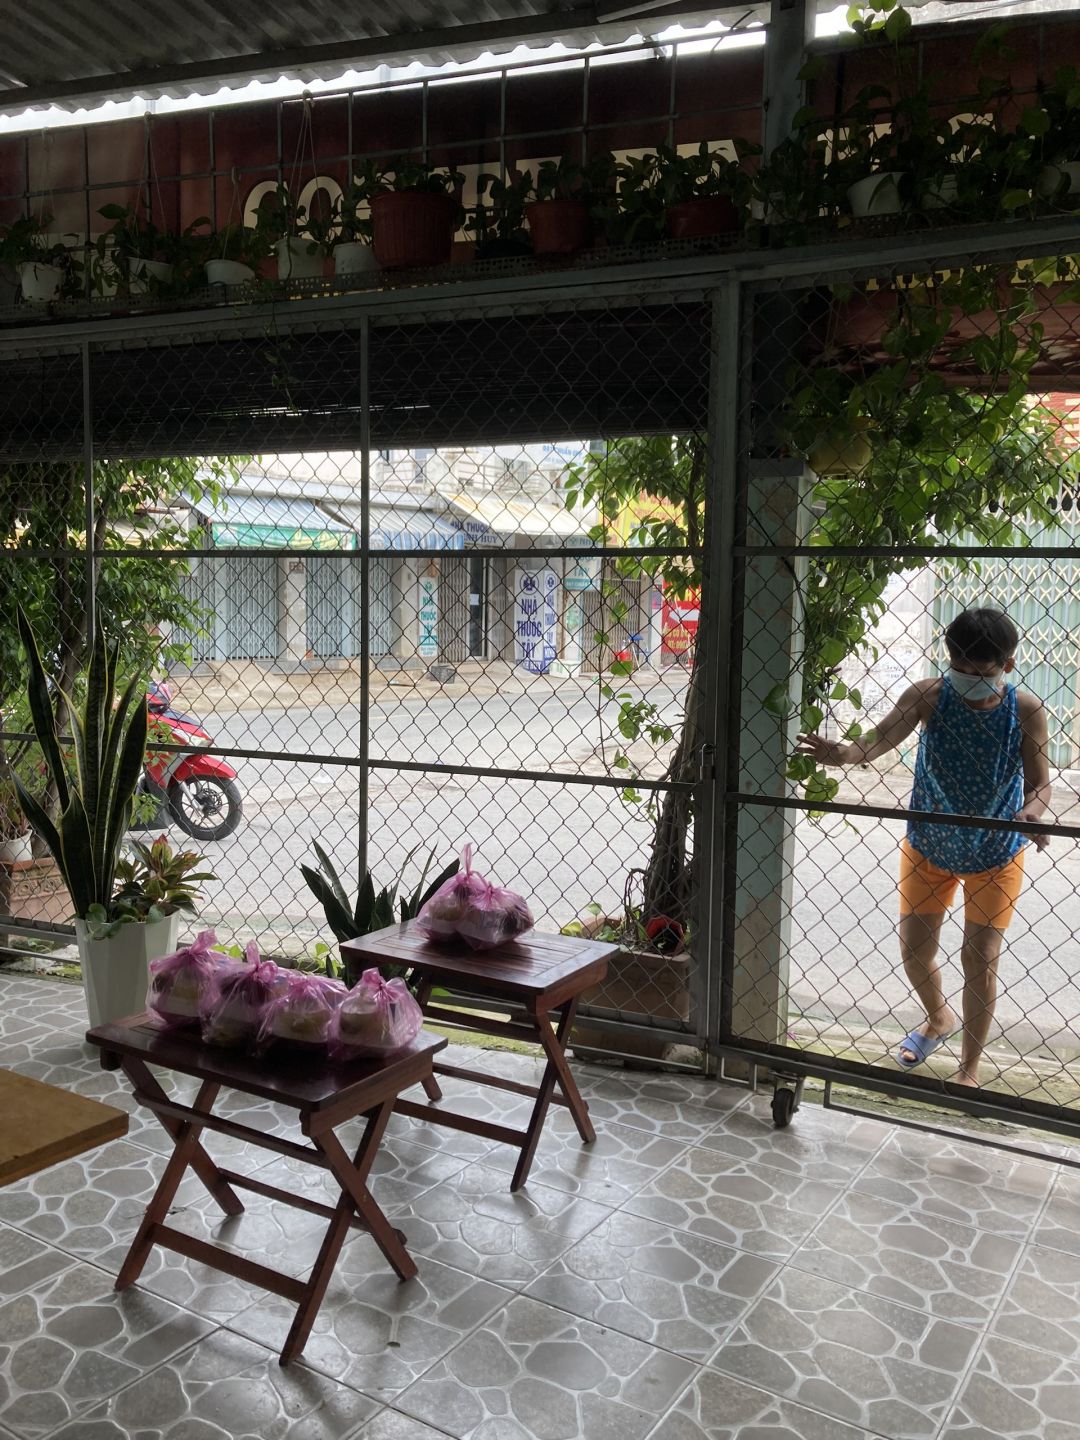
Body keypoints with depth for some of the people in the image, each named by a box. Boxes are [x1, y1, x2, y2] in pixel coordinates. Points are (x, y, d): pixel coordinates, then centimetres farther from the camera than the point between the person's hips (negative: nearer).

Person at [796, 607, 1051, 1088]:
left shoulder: (1025, 710, -18)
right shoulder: (929, 696, -20)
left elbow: (1040, 783, -15)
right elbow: (880, 739, -33)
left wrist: (1031, 813, -38)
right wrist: (842, 753, -55)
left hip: (995, 855, -1)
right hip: (927, 846, 2)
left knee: (980, 959, 0)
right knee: (914, 950, 9)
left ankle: (970, 1066, 23)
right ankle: (939, 1018, 44)